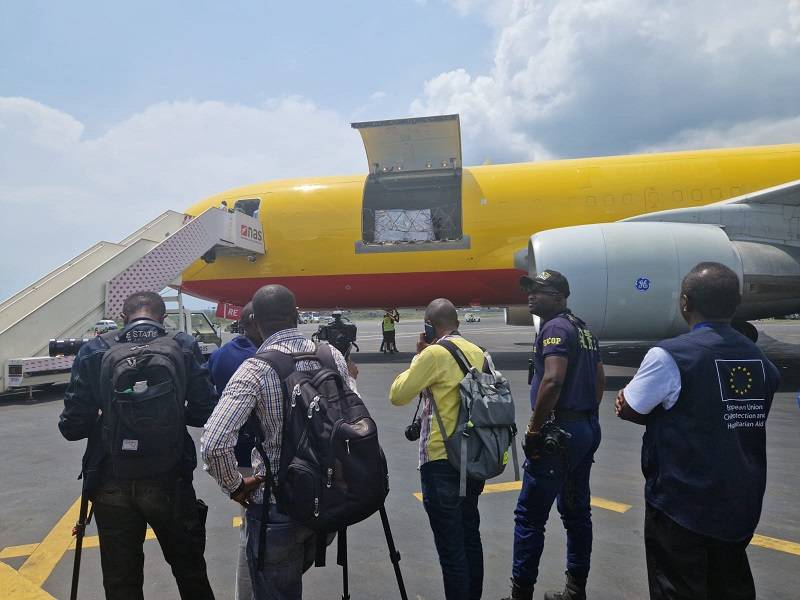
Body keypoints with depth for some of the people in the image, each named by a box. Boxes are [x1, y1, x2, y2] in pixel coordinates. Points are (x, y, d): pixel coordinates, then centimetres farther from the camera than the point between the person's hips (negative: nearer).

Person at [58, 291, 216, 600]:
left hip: (111, 485, 1)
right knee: (190, 574, 18)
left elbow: (72, 426, -4)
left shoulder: (93, 351, -3)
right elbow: (205, 414, -7)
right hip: (169, 482, -1)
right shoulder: (184, 347, -5)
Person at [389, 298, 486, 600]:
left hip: (442, 461, -8)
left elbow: (397, 395, -10)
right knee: (470, 537, 20)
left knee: (451, 546, 2)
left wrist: (417, 357, 1)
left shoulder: (434, 353, -14)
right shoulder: (478, 353, 7)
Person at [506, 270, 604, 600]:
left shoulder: (556, 327, -14)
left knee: (529, 515, -1)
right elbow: (599, 379, 19)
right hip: (587, 428, 10)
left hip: (559, 432, -10)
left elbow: (553, 380, -26)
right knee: (577, 511, 16)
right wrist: (587, 417, 21)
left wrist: (533, 429, -19)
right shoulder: (583, 329, 15)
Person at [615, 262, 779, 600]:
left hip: (681, 506, -6)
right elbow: (714, 420, 6)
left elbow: (627, 410, -10)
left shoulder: (669, 356, -20)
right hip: (741, 506, 6)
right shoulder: (760, 361, 1)